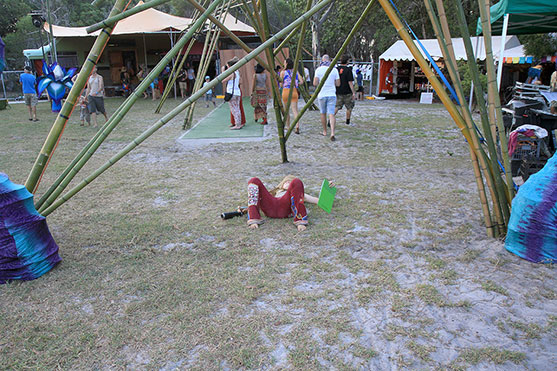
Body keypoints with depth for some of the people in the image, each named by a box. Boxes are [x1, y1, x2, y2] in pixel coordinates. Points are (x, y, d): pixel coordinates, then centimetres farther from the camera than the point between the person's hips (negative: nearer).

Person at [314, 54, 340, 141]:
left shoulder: (318, 70, -2)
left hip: (322, 95, 0)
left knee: (323, 113, 15)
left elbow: (315, 83, -5)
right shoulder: (334, 70, 2)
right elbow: (338, 84, 5)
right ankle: (332, 133, -18)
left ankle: (325, 131, 24)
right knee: (331, 114, -4)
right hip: (332, 95, 0)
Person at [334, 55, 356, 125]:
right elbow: (350, 82, -17)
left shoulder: (336, 69, 2)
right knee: (349, 107, 14)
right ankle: (348, 121, 24)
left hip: (338, 92, 4)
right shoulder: (348, 70, -13)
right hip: (347, 92, -4)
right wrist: (353, 93, -14)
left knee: (337, 107, 5)